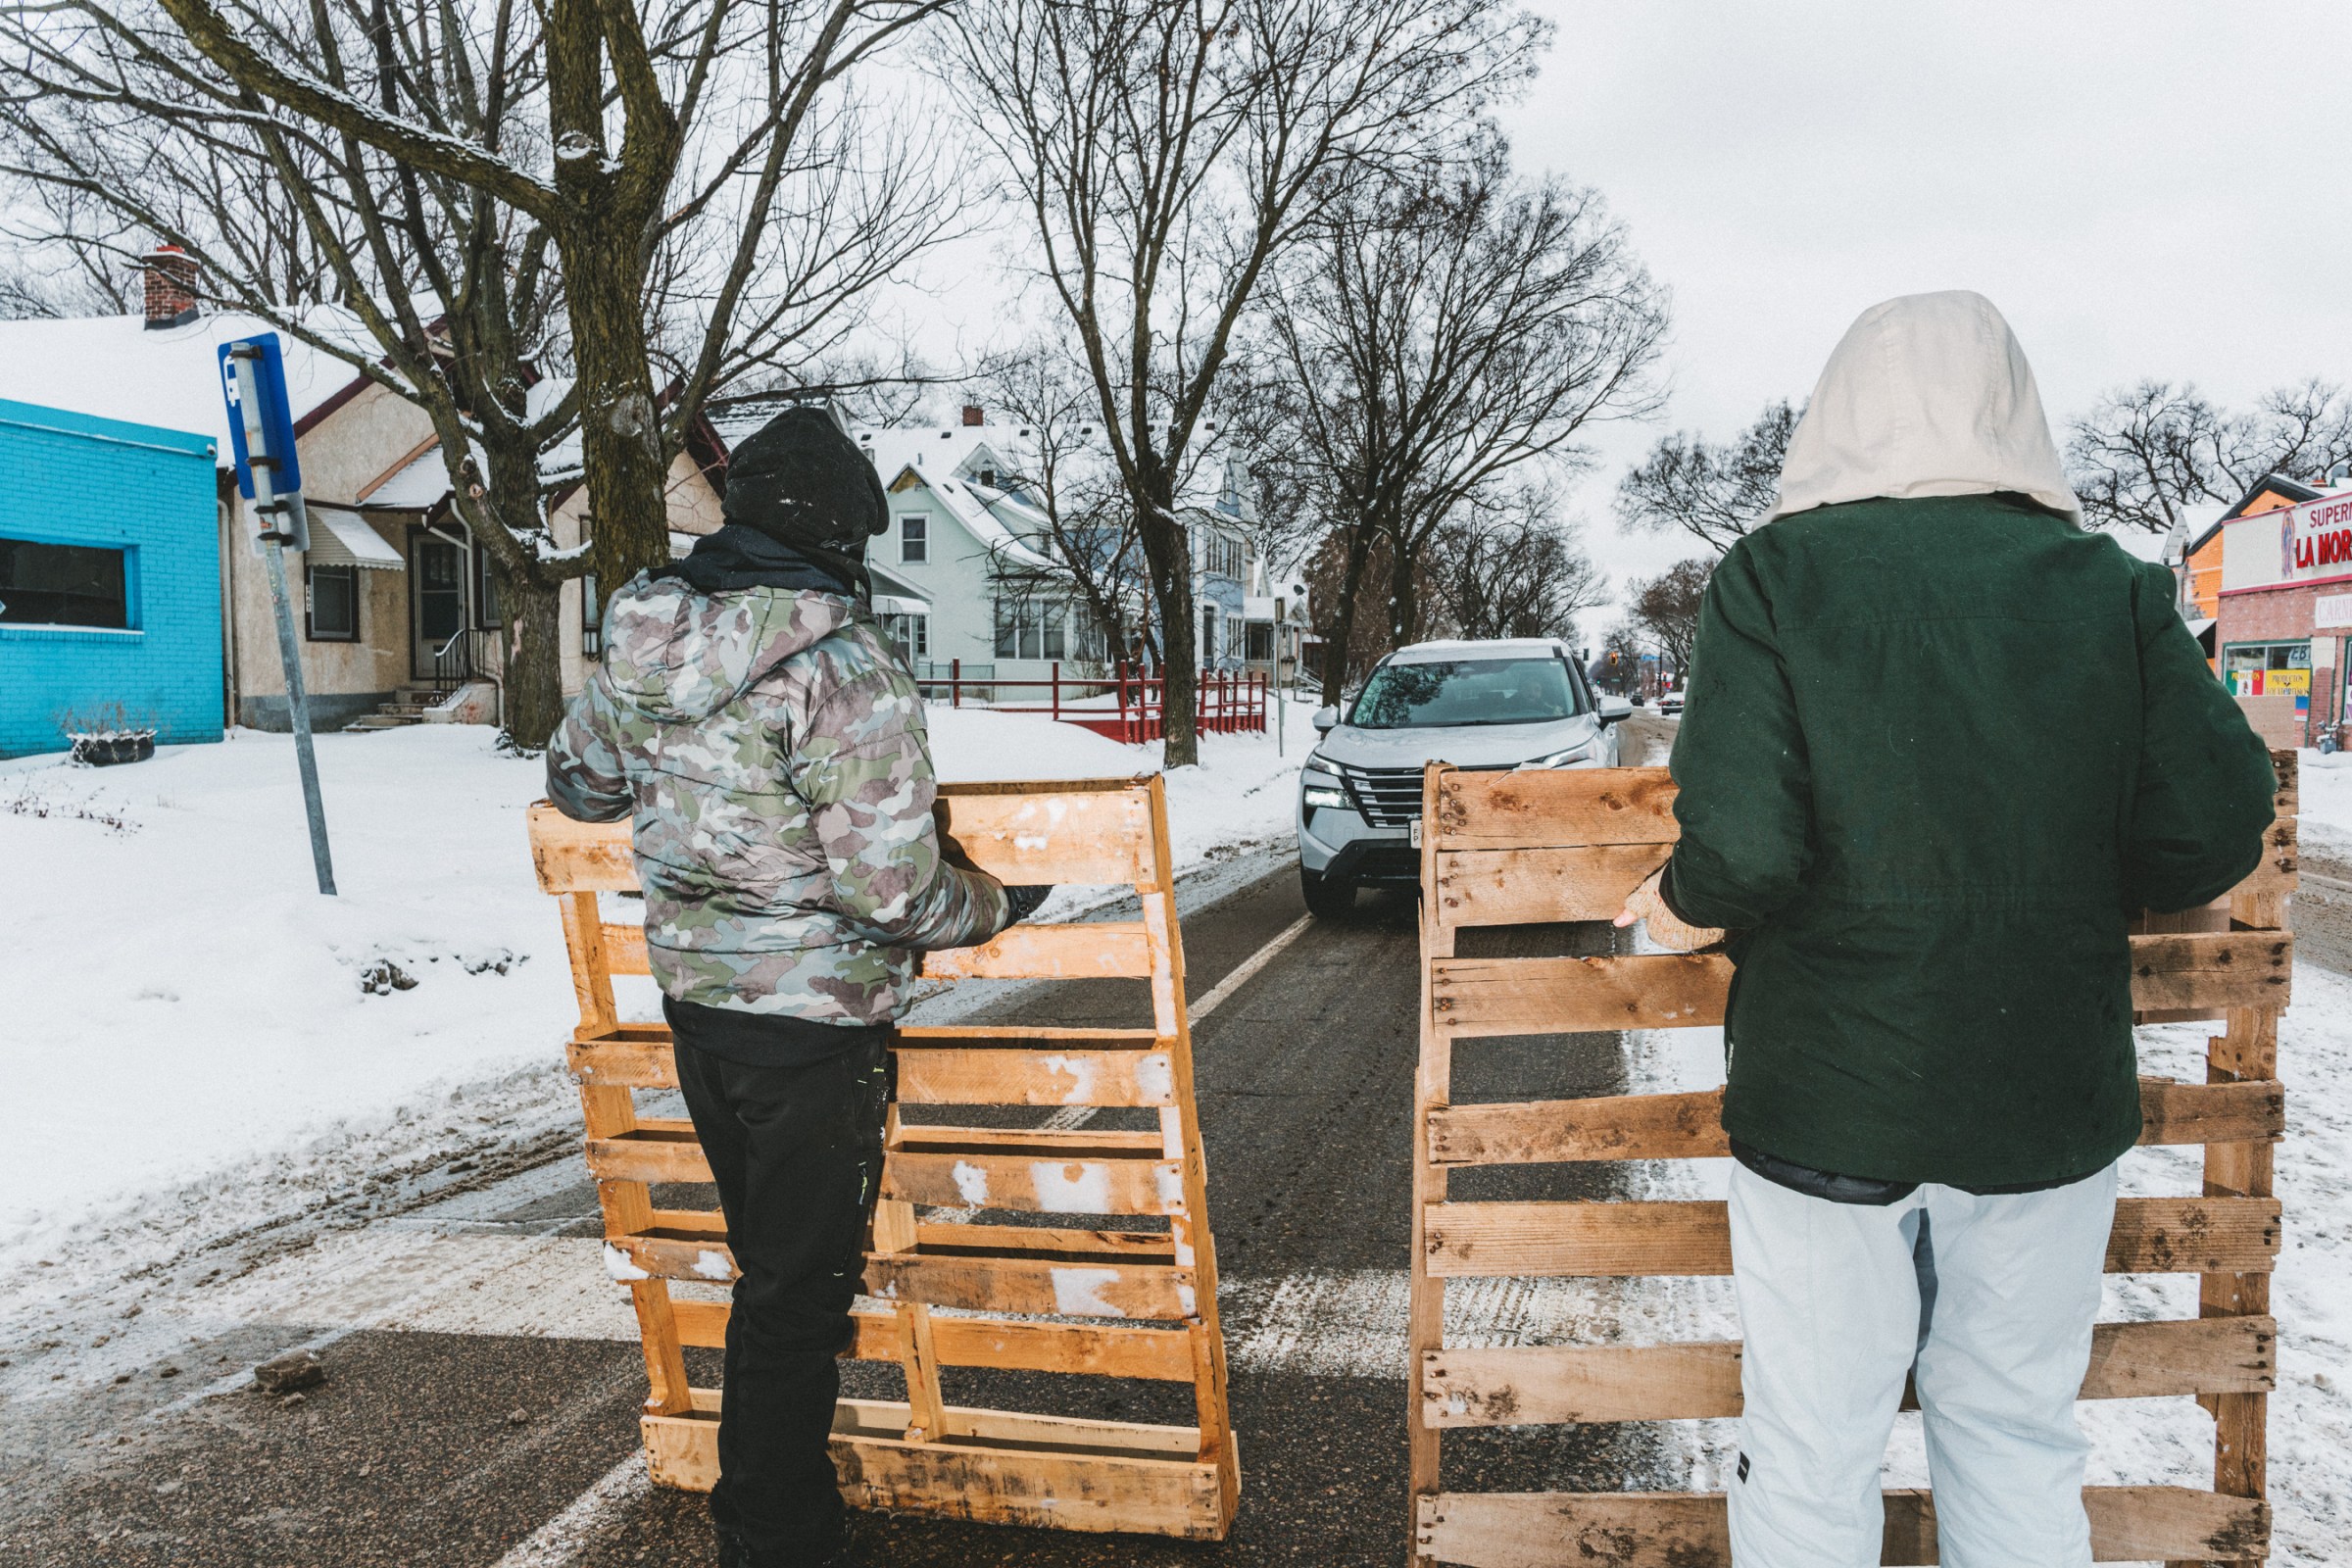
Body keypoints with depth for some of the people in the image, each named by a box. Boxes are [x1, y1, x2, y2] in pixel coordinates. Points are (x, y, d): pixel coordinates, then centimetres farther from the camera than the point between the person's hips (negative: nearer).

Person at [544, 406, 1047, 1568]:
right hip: (810, 1015, -8)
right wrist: (996, 904, -3)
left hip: (692, 994, 8)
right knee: (801, 1285, 8)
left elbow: (575, 782, 18)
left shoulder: (640, 651, 1)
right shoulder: (846, 670, -22)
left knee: (768, 1258, 26)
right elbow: (893, 888, -23)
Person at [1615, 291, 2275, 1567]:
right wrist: (2064, 887, 14)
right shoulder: (2111, 587, -1)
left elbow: (1741, 849, -20)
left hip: (1829, 1095, -3)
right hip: (2050, 1100, 3)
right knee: (2019, 1441, 20)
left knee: (1810, 1459, 11)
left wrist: (1682, 906, 0)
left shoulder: (1774, 576, -11)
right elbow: (2218, 835, -4)